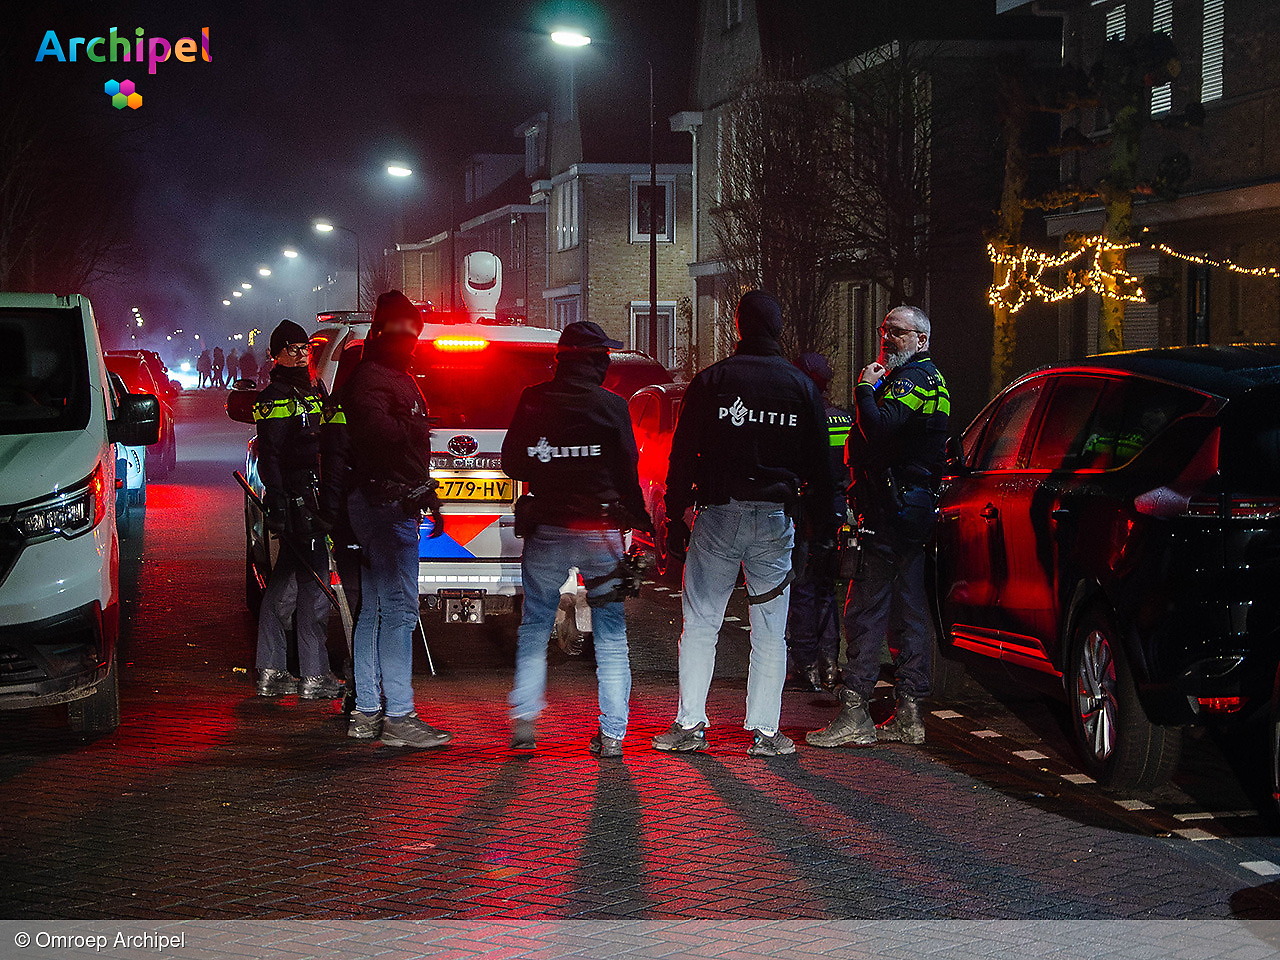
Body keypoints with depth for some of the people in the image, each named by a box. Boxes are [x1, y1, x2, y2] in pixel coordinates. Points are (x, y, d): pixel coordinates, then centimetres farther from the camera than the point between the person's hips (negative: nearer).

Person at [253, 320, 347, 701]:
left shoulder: (312, 391, 20)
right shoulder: (276, 398, -9)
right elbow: (269, 456, -16)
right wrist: (279, 506, -23)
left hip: (314, 500, 10)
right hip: (297, 503, -10)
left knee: (284, 585, 12)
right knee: (314, 585, -9)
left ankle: (271, 673, 18)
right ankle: (315, 677, -6)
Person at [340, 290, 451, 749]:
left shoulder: (399, 379, 22)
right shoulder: (370, 378, -11)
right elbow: (376, 429, -30)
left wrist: (427, 496, 28)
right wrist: (414, 427, -16)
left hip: (395, 502, 11)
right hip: (387, 503, -11)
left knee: (374, 609, 12)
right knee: (398, 609, -11)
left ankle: (366, 712, 18)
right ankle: (398, 717, -11)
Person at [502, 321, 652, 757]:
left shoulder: (533, 401, 0)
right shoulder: (611, 406, -4)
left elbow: (512, 464, 7)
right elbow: (627, 472, -2)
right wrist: (640, 521, 8)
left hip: (546, 530, 1)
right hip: (601, 531, -1)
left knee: (535, 626, 14)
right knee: (611, 634, 6)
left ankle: (524, 721, 4)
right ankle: (612, 733, 2)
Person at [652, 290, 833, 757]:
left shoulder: (710, 381, 0)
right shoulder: (801, 387, 5)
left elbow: (683, 455, -1)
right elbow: (819, 462, 8)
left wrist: (675, 518, 2)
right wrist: (823, 522, 13)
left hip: (718, 514, -1)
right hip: (775, 517, 1)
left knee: (700, 624, 5)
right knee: (770, 631, 5)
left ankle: (689, 725, 3)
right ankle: (765, 731, 5)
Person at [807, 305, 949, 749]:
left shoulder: (913, 379, -11)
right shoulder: (928, 379, 22)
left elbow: (880, 429, -26)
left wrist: (865, 389, -13)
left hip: (892, 509, -11)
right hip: (916, 511, 11)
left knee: (866, 610, -10)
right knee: (909, 612, 10)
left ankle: (854, 715, -11)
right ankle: (908, 714, 14)